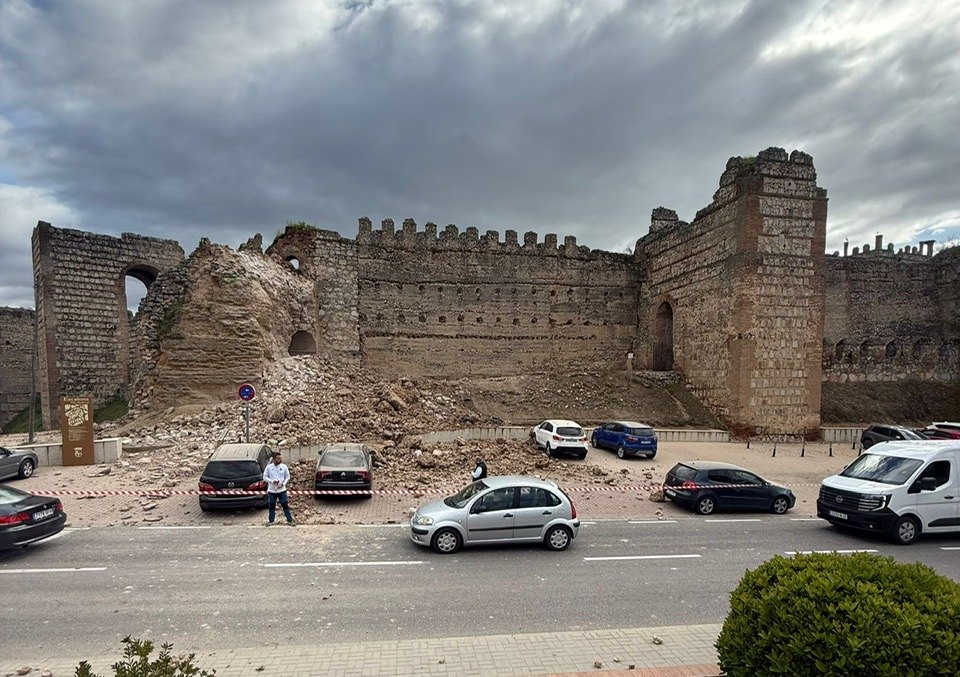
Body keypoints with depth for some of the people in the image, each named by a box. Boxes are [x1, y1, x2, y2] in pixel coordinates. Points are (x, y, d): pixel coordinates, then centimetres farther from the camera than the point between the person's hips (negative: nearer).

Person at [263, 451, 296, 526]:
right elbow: (265, 477, 0)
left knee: (285, 505, 1)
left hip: (282, 490, 0)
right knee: (271, 506, 9)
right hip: (271, 490, 0)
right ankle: (270, 520, 26)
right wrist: (272, 481, -16)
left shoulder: (284, 466, -2)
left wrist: (283, 484, -11)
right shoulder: (269, 467, -4)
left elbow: (287, 477, 4)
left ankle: (290, 520, 7)